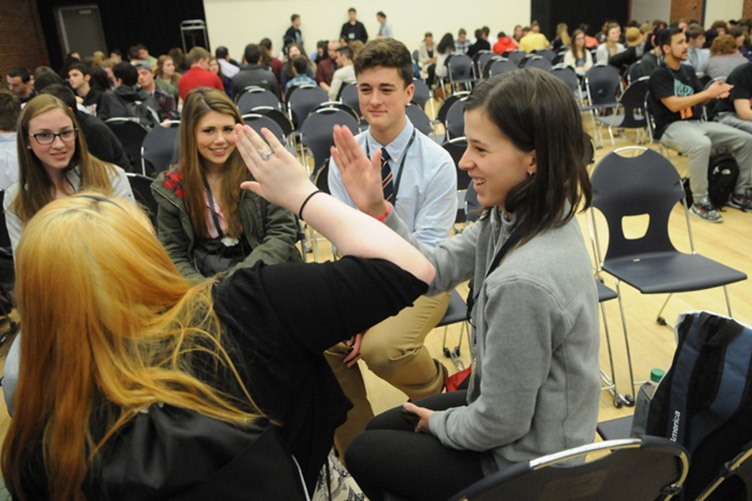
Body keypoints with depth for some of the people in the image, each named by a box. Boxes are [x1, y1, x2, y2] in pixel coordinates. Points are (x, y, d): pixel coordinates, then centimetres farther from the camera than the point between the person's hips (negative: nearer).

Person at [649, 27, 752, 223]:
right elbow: (674, 105, -19)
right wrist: (708, 93, -20)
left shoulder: (688, 70, 15)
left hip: (696, 122, 8)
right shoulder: (659, 75, -8)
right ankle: (700, 202, -27)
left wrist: (714, 92, -6)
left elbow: (700, 100, 16)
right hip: (671, 126, -8)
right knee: (702, 144, -39)